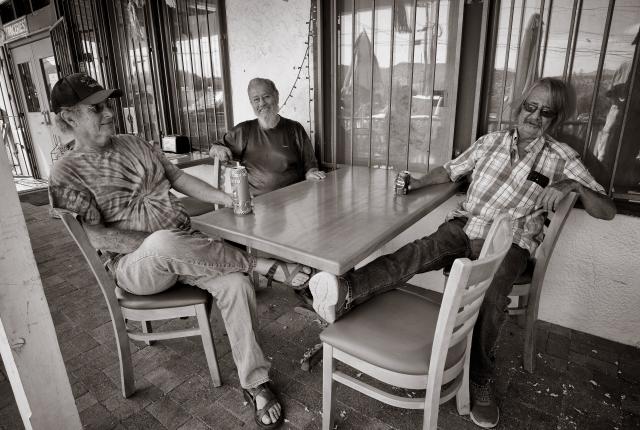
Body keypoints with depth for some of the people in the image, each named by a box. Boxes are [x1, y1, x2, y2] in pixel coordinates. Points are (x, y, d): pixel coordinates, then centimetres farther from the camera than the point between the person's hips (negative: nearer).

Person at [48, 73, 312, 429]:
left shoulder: (135, 144, 13)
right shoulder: (68, 173, -2)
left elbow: (179, 178, 11)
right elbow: (95, 236, -10)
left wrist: (225, 198, -3)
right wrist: (157, 242, -20)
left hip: (183, 249, 4)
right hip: (135, 264, -4)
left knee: (235, 282, -23)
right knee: (165, 244, -41)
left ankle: (255, 382, -8)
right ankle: (264, 265, -23)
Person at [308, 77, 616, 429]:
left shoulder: (561, 158, 8)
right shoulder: (491, 141, 13)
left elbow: (608, 211, 7)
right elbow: (450, 171, 19)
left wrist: (575, 185, -14)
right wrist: (417, 183, 0)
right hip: (466, 227, 1)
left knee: (492, 296, -31)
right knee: (423, 250, -31)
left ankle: (480, 379, -10)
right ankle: (347, 292, -51)